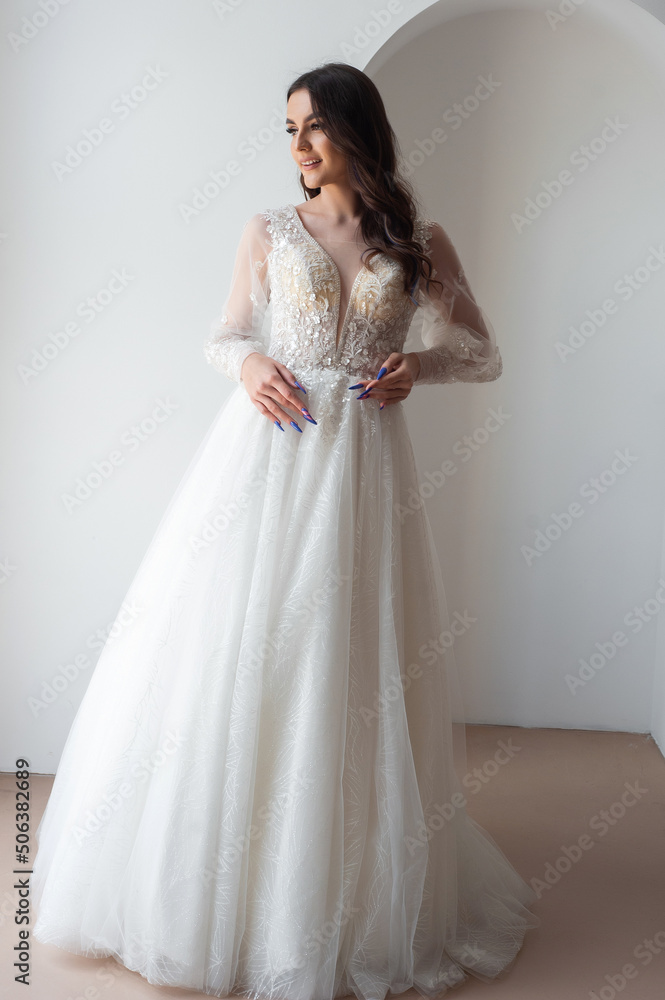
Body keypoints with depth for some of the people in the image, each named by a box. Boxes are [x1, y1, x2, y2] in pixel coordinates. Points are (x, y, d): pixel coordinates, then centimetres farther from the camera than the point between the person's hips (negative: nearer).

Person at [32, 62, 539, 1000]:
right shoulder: (270, 230, 9)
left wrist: (421, 363, -6)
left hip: (362, 463, 0)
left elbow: (482, 352, 13)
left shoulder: (421, 242, 8)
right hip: (266, 452, 1)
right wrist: (248, 363, -9)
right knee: (236, 660, 1)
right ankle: (214, 887, 20)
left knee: (350, 673, 3)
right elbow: (224, 336, 13)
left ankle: (356, 901, 23)